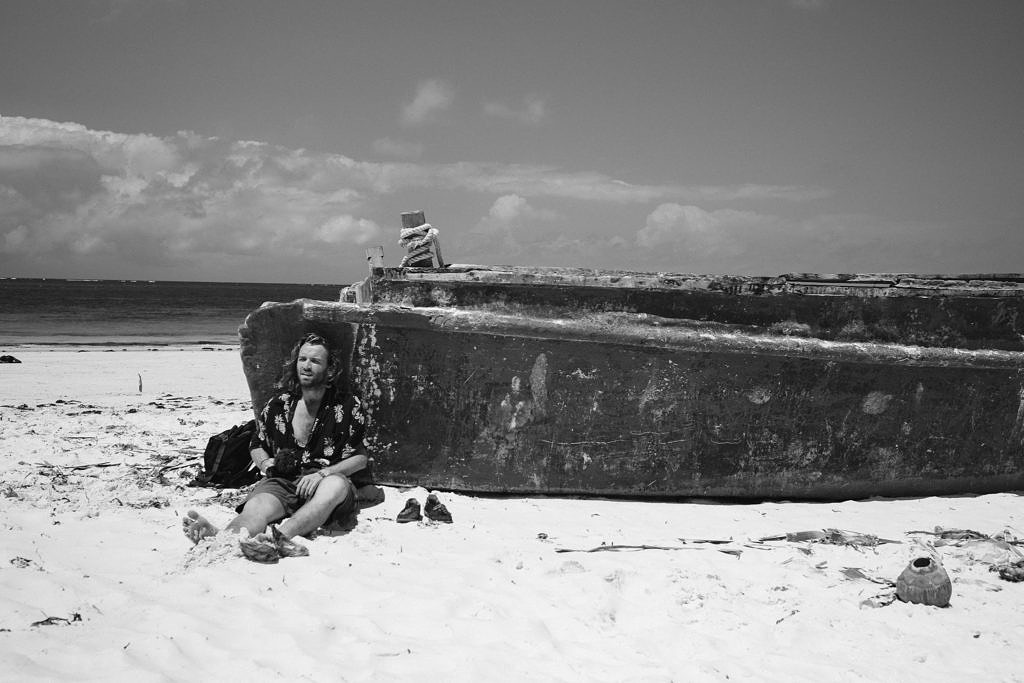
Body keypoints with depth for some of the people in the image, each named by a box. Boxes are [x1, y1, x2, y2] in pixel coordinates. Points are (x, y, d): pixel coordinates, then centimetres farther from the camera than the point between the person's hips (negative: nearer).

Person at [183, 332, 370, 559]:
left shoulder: (348, 406, 6)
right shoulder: (278, 405, 14)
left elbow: (360, 458, 3)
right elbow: (257, 445, 27)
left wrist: (322, 474, -13)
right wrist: (265, 462, 2)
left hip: (326, 482, -2)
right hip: (283, 481, 2)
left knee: (336, 485, -41)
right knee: (255, 507, -33)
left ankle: (278, 537, -65)